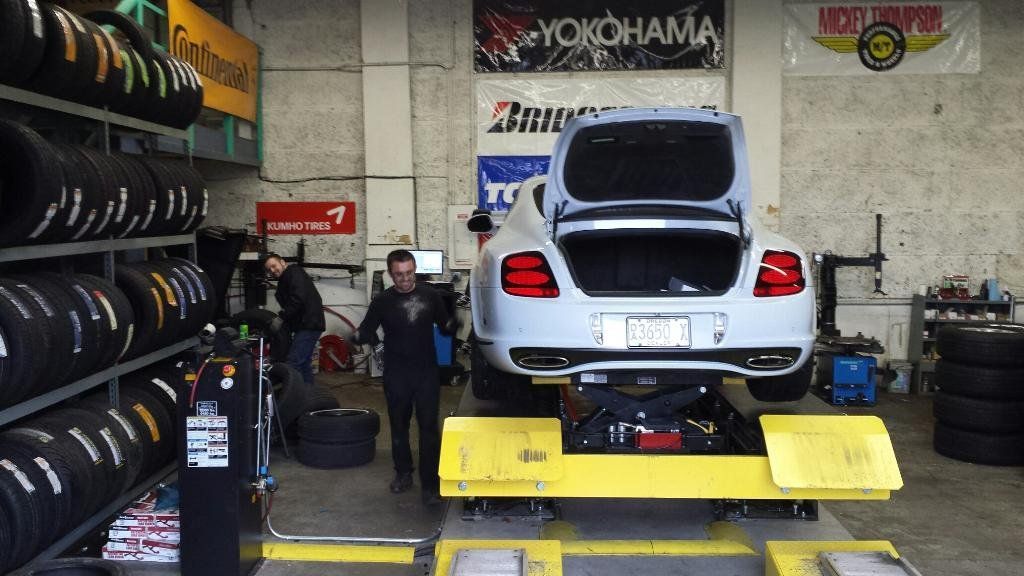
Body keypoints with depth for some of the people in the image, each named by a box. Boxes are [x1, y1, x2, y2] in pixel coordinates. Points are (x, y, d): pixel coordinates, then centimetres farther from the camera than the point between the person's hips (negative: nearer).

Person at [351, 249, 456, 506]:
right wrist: (358, 336, -21)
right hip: (396, 375, 1)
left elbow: (445, 325, 10)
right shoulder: (383, 301, -2)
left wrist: (450, 325, -13)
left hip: (427, 372, -1)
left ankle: (430, 484, 3)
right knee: (399, 427, 14)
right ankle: (403, 473, 33)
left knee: (429, 428, -3)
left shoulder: (430, 295, 0)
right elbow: (367, 331, 1)